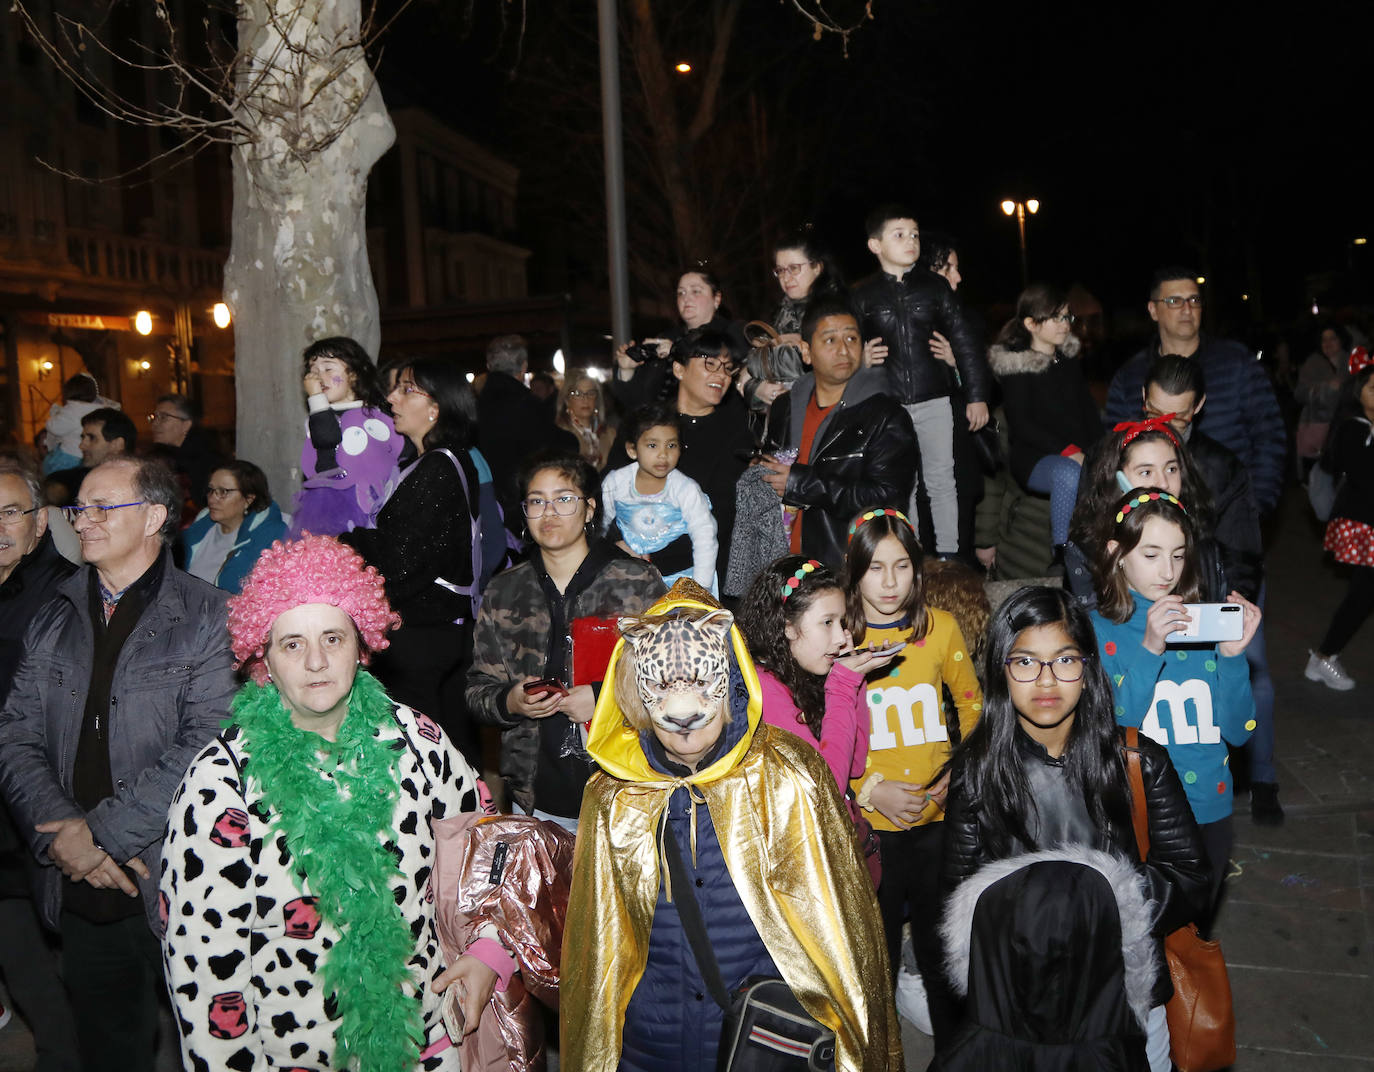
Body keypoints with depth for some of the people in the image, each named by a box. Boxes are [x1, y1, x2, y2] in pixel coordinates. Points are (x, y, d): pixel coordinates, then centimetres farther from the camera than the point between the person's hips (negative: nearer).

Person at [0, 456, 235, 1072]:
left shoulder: (208, 617, -9)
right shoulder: (53, 622, 9)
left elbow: (208, 748, -17)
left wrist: (106, 831, -17)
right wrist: (64, 831, -12)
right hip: (80, 893, 5)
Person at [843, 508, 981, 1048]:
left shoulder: (940, 627, -2)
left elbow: (972, 705, 10)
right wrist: (871, 790, -12)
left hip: (939, 819, 1)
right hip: (868, 823, -1)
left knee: (942, 945, 16)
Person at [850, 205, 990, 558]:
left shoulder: (935, 288, 7)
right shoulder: (862, 296, 4)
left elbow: (964, 342, 8)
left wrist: (977, 396, 5)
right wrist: (861, 357, -15)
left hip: (934, 402, 1)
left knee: (941, 481, 5)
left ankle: (948, 554, 15)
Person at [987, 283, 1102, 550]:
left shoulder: (1068, 359, 18)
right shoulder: (1016, 367, -3)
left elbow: (1088, 409, 18)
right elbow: (1021, 425, -10)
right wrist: (1067, 451, -19)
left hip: (1080, 452, 6)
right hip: (1033, 457, -6)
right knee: (1068, 473, -38)